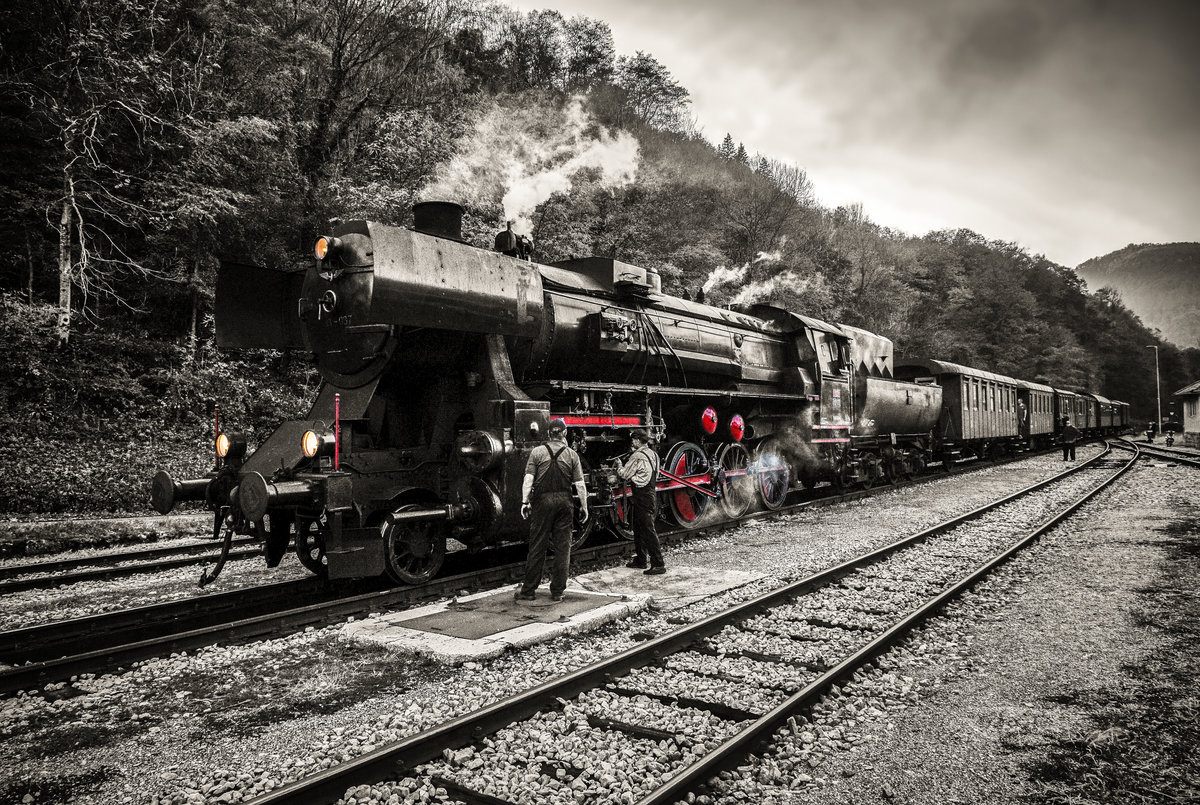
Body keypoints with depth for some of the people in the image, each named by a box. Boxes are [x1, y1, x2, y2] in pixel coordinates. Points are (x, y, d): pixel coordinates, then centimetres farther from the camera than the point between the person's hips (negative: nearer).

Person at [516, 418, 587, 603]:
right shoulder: (572, 455, 2)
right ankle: (557, 592, 11)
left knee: (537, 547, 5)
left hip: (542, 500, 0)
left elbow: (528, 479, -6)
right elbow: (580, 484, 1)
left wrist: (525, 501, -5)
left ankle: (528, 590, 10)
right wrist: (584, 506, 7)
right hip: (564, 501, 1)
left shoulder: (537, 452, 1)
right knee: (562, 548, 8)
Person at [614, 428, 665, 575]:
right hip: (649, 493, 10)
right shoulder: (653, 454, 12)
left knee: (648, 529, -9)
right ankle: (640, 559, 27)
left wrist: (619, 465, 8)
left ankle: (658, 564, -9)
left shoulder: (637, 456, -15)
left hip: (641, 496, -10)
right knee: (638, 527, 19)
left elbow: (624, 474, -12)